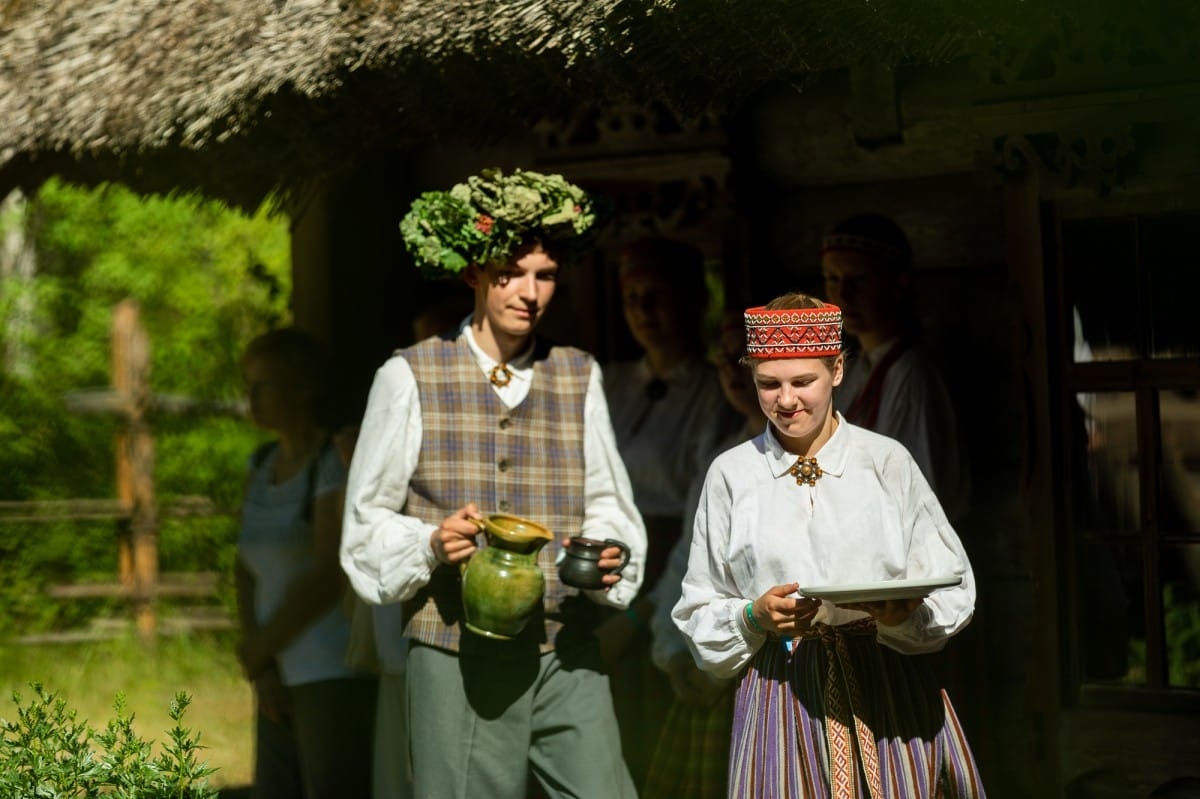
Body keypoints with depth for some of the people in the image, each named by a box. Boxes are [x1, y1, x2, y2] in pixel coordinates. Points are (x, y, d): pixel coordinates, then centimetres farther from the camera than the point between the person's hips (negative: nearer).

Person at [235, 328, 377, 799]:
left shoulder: (338, 464, -12)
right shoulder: (264, 464, 13)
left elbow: (328, 578, -19)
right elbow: (248, 573, 9)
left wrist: (255, 652, -9)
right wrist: (263, 671, -3)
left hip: (338, 671, -9)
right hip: (286, 680, 9)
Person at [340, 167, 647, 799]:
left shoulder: (578, 377, 15)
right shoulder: (410, 378, 4)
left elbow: (607, 505, 17)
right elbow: (367, 523, 5)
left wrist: (607, 554, -5)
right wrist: (431, 544, -14)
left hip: (566, 656, 3)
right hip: (457, 658, -2)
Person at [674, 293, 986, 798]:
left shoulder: (888, 462, 4)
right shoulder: (731, 474, 5)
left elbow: (951, 592, 4)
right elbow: (699, 614, 8)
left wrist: (906, 614, -16)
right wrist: (754, 617, -11)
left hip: (889, 689, 0)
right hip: (781, 694, 0)